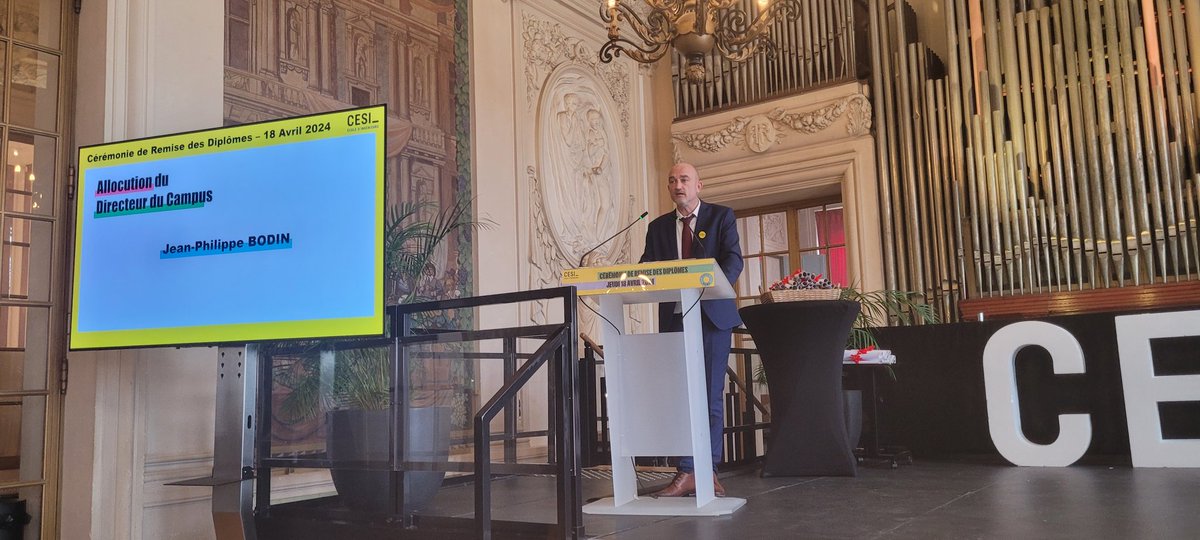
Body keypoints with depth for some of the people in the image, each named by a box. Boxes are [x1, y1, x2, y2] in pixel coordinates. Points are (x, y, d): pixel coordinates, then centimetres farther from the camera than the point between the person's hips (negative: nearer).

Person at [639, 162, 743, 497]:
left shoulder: (721, 216, 5)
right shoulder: (658, 227, 14)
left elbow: (733, 259, -8)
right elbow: (646, 268, 5)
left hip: (712, 315, -2)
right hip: (674, 317, 3)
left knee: (711, 394, 1)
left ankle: (709, 470, 10)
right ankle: (686, 473, 4)